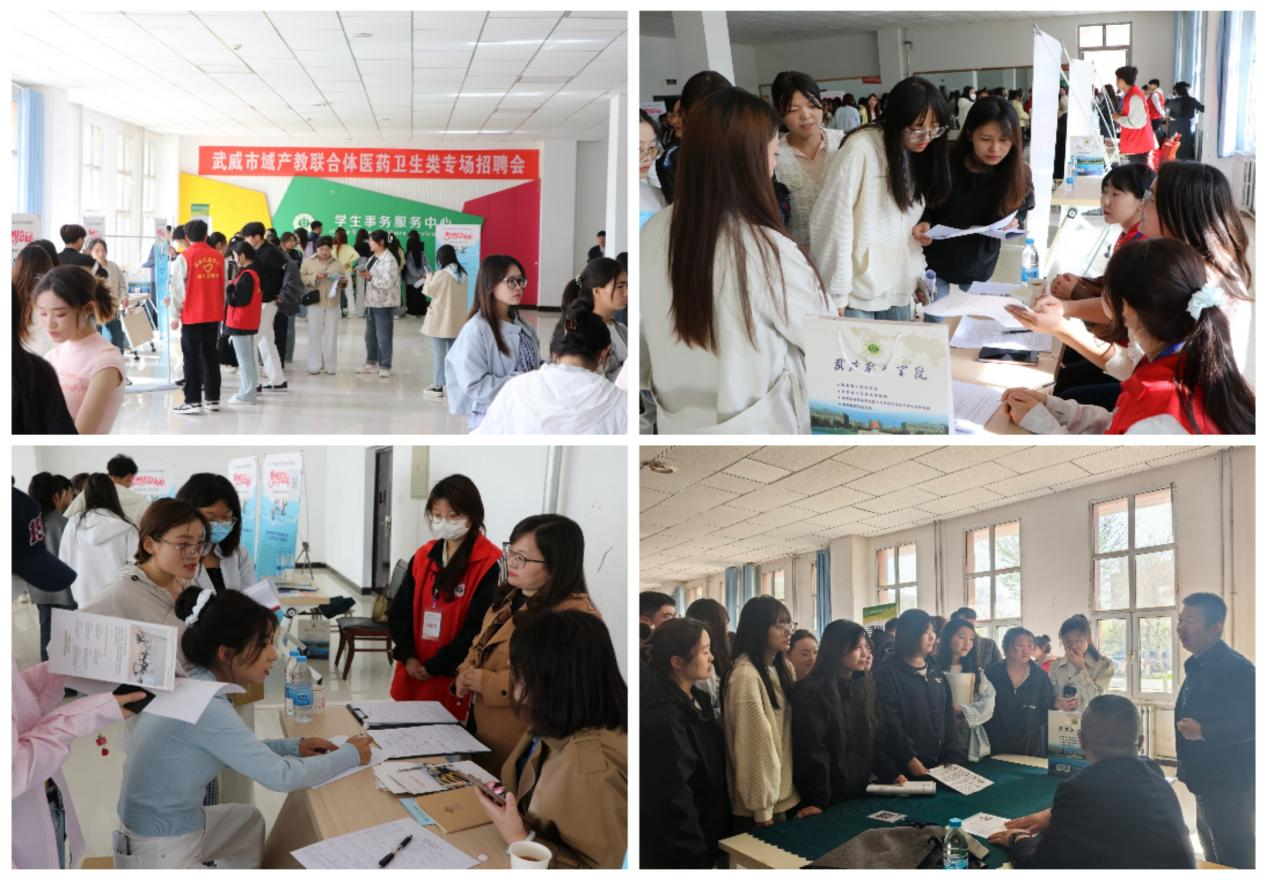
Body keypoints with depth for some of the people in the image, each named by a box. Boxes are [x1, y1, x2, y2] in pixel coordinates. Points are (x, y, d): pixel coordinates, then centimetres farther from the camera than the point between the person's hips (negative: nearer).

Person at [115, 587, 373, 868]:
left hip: (173, 827, 9)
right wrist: (350, 755, -9)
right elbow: (281, 777, -22)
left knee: (249, 818, 26)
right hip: (159, 857, -9)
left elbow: (236, 751, 16)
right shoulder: (205, 708, -26)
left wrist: (294, 746, 7)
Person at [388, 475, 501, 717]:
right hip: (412, 676, 6)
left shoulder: (489, 564, -12)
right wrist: (407, 657, -5)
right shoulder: (423, 556, 8)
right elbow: (400, 610, 10)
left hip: (454, 680, -6)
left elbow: (478, 627, -14)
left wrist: (435, 667, -11)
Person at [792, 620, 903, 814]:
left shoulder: (866, 686, 8)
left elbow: (875, 739, 13)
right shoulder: (810, 693, -15)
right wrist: (817, 801, -25)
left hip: (860, 792, 7)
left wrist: (890, 775, 0)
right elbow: (812, 750, -19)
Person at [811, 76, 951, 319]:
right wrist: (836, 295, -15)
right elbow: (831, 221, -17)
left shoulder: (919, 154, 8)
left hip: (898, 291, 7)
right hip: (858, 294, -7)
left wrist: (919, 275, 5)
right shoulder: (861, 148, -16)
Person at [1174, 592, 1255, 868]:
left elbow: (1253, 724, -27)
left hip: (1230, 789, -10)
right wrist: (1187, 768, 25)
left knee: (1234, 866, -2)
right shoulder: (1198, 668, 11)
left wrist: (1204, 732, -30)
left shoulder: (1236, 669, -20)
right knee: (1215, 865, 20)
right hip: (1207, 785, 10)